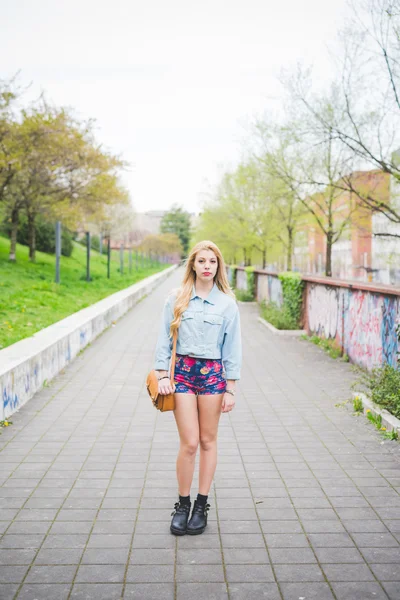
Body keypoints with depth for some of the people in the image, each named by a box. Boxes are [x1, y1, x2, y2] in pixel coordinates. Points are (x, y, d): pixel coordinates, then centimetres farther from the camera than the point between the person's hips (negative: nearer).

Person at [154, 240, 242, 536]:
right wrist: (163, 375, -2)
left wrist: (230, 389, 0)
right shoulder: (176, 299, 3)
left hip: (213, 372, 0)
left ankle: (202, 505, 19)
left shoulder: (227, 303, 1)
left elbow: (233, 348, 2)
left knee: (208, 441, 7)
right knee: (189, 443, -4)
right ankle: (183, 504, 13)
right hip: (183, 370, 0)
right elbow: (164, 339, 5)